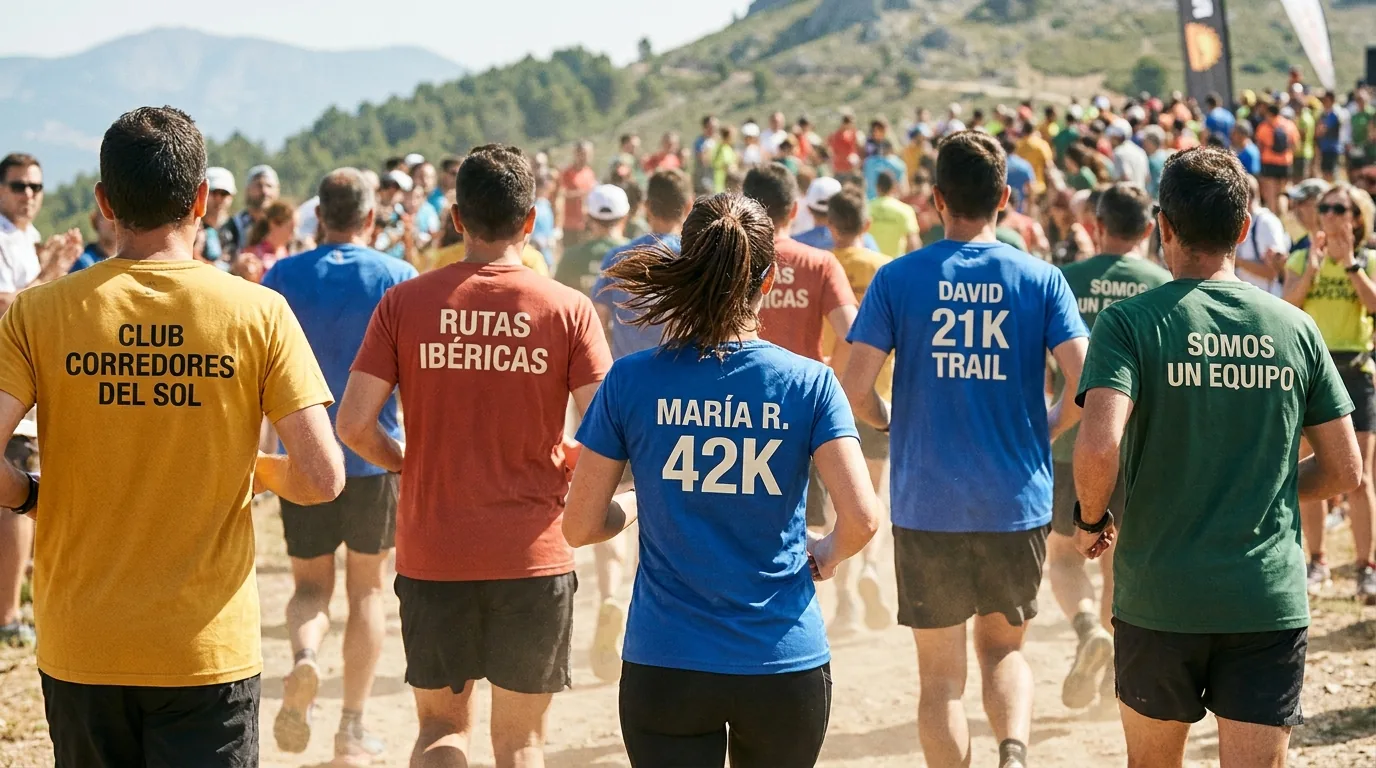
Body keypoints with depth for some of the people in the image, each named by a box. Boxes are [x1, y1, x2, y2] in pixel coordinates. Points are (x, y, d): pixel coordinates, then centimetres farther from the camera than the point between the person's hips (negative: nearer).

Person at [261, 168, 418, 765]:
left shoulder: (284, 277, -1)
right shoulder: (398, 278, -3)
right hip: (375, 456, 0)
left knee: (310, 585, 13)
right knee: (366, 587, 13)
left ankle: (302, 660, -19)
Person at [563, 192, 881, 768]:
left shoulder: (629, 382, -5)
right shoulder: (810, 384, -5)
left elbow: (580, 526, -1)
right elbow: (862, 517, -12)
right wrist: (828, 553, 10)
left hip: (664, 667, -1)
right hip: (785, 665, 1)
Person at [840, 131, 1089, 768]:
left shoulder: (898, 279, -4)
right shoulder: (1041, 279, -1)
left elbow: (854, 388, -9)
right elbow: (1084, 384, -10)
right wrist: (1047, 427, 11)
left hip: (927, 506, -1)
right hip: (1018, 504, 1)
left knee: (940, 674, 9)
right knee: (1004, 646, 20)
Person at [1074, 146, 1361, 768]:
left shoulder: (1130, 322, -8)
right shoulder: (1296, 330, 2)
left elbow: (1098, 450, -21)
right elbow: (1344, 470, 5)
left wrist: (1091, 518, -2)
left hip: (1159, 598, -1)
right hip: (1272, 599, 1)